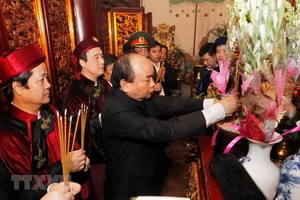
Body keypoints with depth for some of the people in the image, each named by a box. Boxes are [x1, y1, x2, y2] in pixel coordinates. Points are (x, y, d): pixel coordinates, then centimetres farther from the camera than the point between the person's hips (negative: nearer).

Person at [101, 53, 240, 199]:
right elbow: (166, 131, -36)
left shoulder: (139, 95, -7)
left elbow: (171, 104, -7)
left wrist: (211, 103, -19)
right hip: (131, 187, -7)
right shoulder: (115, 110, -32)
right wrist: (219, 109, -32)